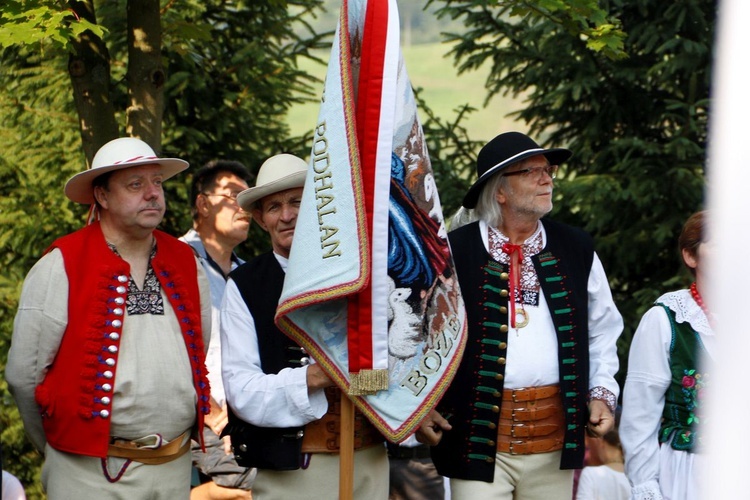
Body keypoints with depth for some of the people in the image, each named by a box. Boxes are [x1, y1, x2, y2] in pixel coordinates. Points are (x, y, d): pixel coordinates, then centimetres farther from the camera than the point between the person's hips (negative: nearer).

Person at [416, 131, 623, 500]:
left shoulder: (576, 249, 9)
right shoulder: (452, 253, -3)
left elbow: (602, 331, 19)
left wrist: (601, 394, 8)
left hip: (554, 437, 4)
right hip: (477, 436, -3)